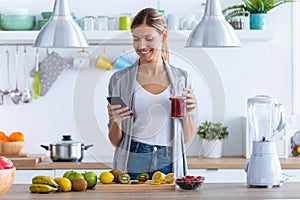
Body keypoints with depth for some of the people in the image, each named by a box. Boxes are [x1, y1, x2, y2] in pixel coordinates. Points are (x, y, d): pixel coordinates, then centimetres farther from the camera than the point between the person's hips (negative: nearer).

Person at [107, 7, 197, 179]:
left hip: (170, 166, 1)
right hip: (132, 167, -1)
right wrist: (115, 122, -13)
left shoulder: (181, 78, 8)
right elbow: (115, 141, 6)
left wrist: (187, 112, -5)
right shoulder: (120, 79, 3)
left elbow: (187, 138, 11)